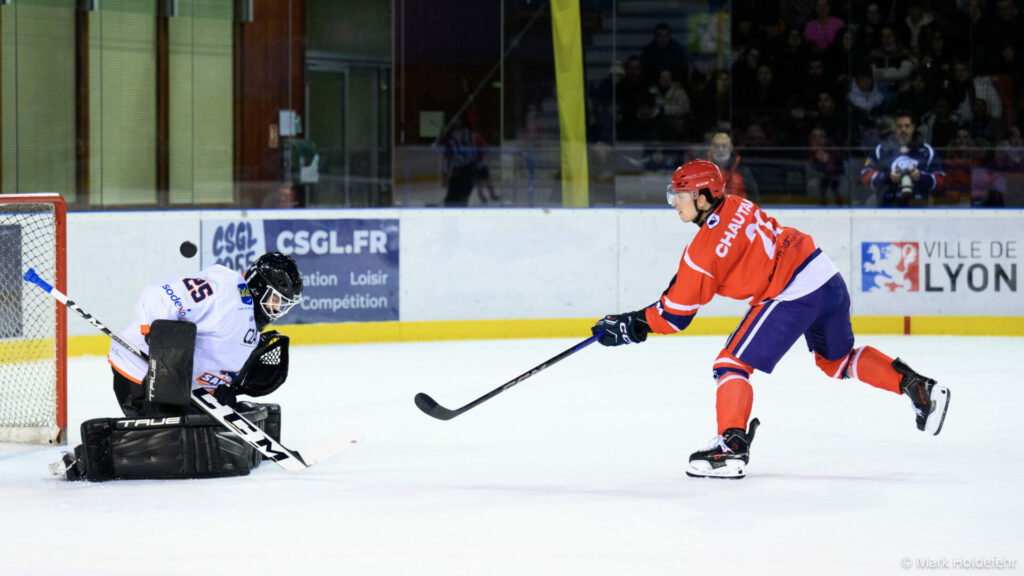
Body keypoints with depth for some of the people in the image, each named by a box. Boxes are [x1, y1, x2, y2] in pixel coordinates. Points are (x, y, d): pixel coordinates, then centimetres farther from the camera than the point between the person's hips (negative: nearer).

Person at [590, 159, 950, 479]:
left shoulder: (707, 247, -12)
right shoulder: (737, 207, 10)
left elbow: (676, 313, -4)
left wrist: (632, 326, 6)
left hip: (793, 296, -9)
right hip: (828, 277, 9)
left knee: (732, 363, -6)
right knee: (837, 359, 29)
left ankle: (732, 448, -19)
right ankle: (917, 386, 25)